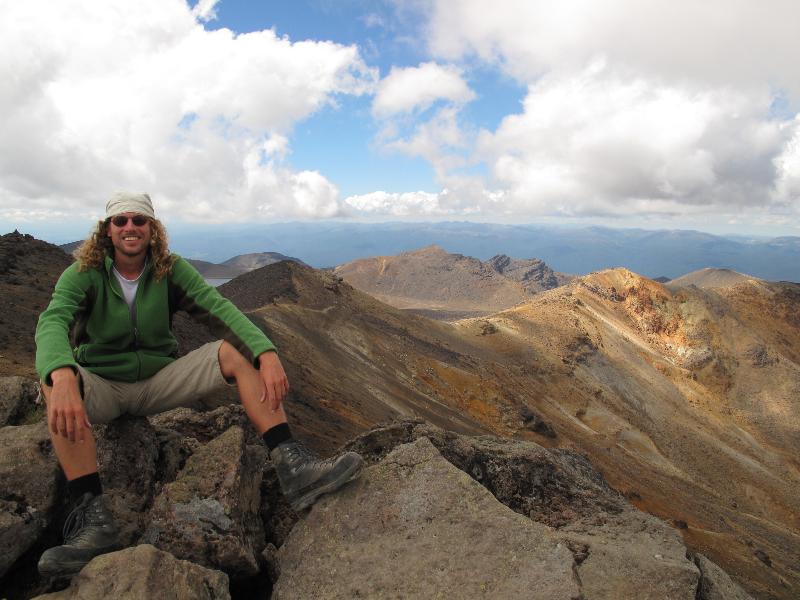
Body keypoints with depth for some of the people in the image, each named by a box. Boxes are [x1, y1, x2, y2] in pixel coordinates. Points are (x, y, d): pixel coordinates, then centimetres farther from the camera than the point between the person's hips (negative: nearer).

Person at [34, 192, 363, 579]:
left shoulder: (171, 270, -4)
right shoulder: (82, 275, -10)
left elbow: (219, 310, -18)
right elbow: (52, 322, -29)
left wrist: (267, 354, -36)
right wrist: (63, 377, -53)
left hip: (158, 380, 2)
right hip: (101, 387, -1)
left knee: (237, 351, -20)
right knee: (55, 379, -35)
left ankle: (293, 469, -32)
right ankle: (93, 519, -38)